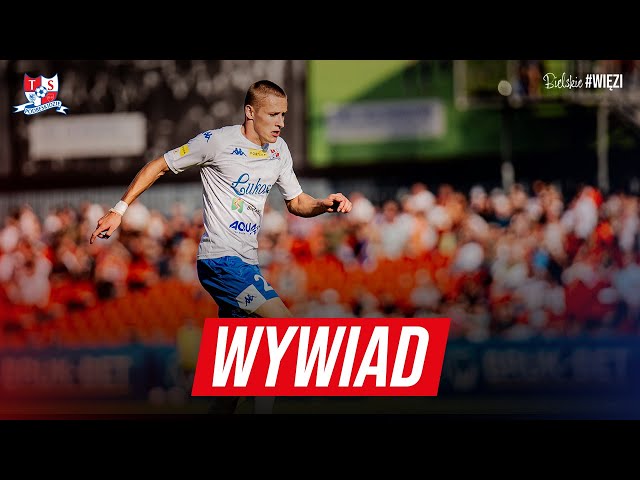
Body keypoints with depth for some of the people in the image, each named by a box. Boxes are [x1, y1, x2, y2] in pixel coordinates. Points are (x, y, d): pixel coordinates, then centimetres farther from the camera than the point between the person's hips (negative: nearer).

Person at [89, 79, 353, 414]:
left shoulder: (279, 150, 11)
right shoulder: (217, 141, -9)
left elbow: (296, 202, 20)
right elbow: (159, 166, -2)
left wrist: (326, 205, -1)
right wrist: (119, 210, -7)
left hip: (245, 264, 8)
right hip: (220, 258, -8)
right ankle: (263, 409, -17)